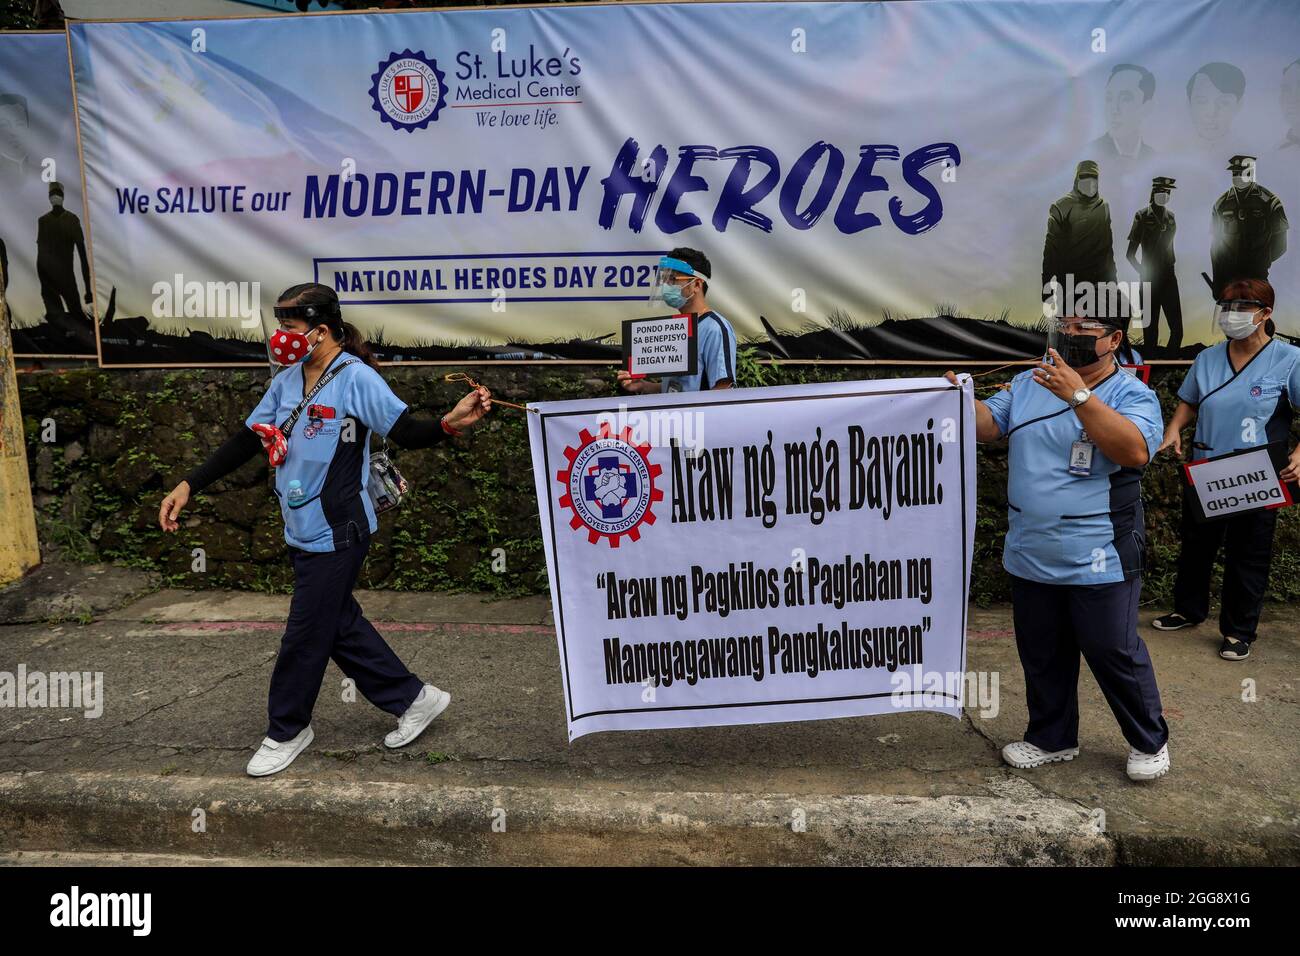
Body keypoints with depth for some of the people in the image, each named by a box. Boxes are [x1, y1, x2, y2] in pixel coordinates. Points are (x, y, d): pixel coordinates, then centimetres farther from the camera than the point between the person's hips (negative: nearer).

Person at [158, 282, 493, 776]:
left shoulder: (356, 379, -15)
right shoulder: (287, 381, 7)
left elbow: (408, 433, -17)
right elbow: (247, 440, 12)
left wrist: (449, 423, -38)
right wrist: (188, 486, 9)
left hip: (336, 534, -8)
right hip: (304, 532, 8)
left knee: (306, 634, 4)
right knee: (339, 626, 16)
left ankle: (287, 731, 27)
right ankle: (412, 698, 29)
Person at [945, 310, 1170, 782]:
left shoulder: (1133, 395, -9)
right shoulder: (1029, 384, 7)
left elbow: (1135, 451, -26)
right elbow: (988, 425, 2)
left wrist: (1078, 395, -32)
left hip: (1099, 562, -5)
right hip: (1031, 558, 5)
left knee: (1115, 654, 7)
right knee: (1042, 655, 17)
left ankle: (1149, 742, 29)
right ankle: (1052, 738, 35)